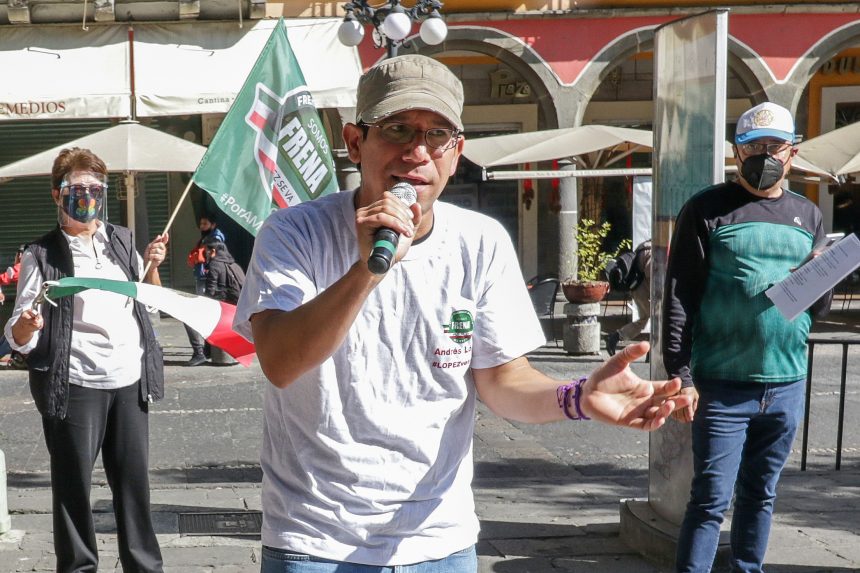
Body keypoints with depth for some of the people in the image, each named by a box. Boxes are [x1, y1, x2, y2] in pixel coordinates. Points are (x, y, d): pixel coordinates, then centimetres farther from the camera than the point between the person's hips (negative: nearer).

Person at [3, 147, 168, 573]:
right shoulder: (42, 255, -2)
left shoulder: (121, 240, 10)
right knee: (73, 483, 2)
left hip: (131, 380, 4)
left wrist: (151, 266, 2)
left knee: (134, 478, 9)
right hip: (75, 386, -3)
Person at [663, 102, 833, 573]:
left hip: (786, 386, 5)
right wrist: (681, 375, -14)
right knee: (712, 498, -3)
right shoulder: (708, 210, -3)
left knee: (760, 495, 15)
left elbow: (819, 307, 17)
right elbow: (679, 298, -7)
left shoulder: (808, 216, 12)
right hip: (723, 386, -4)